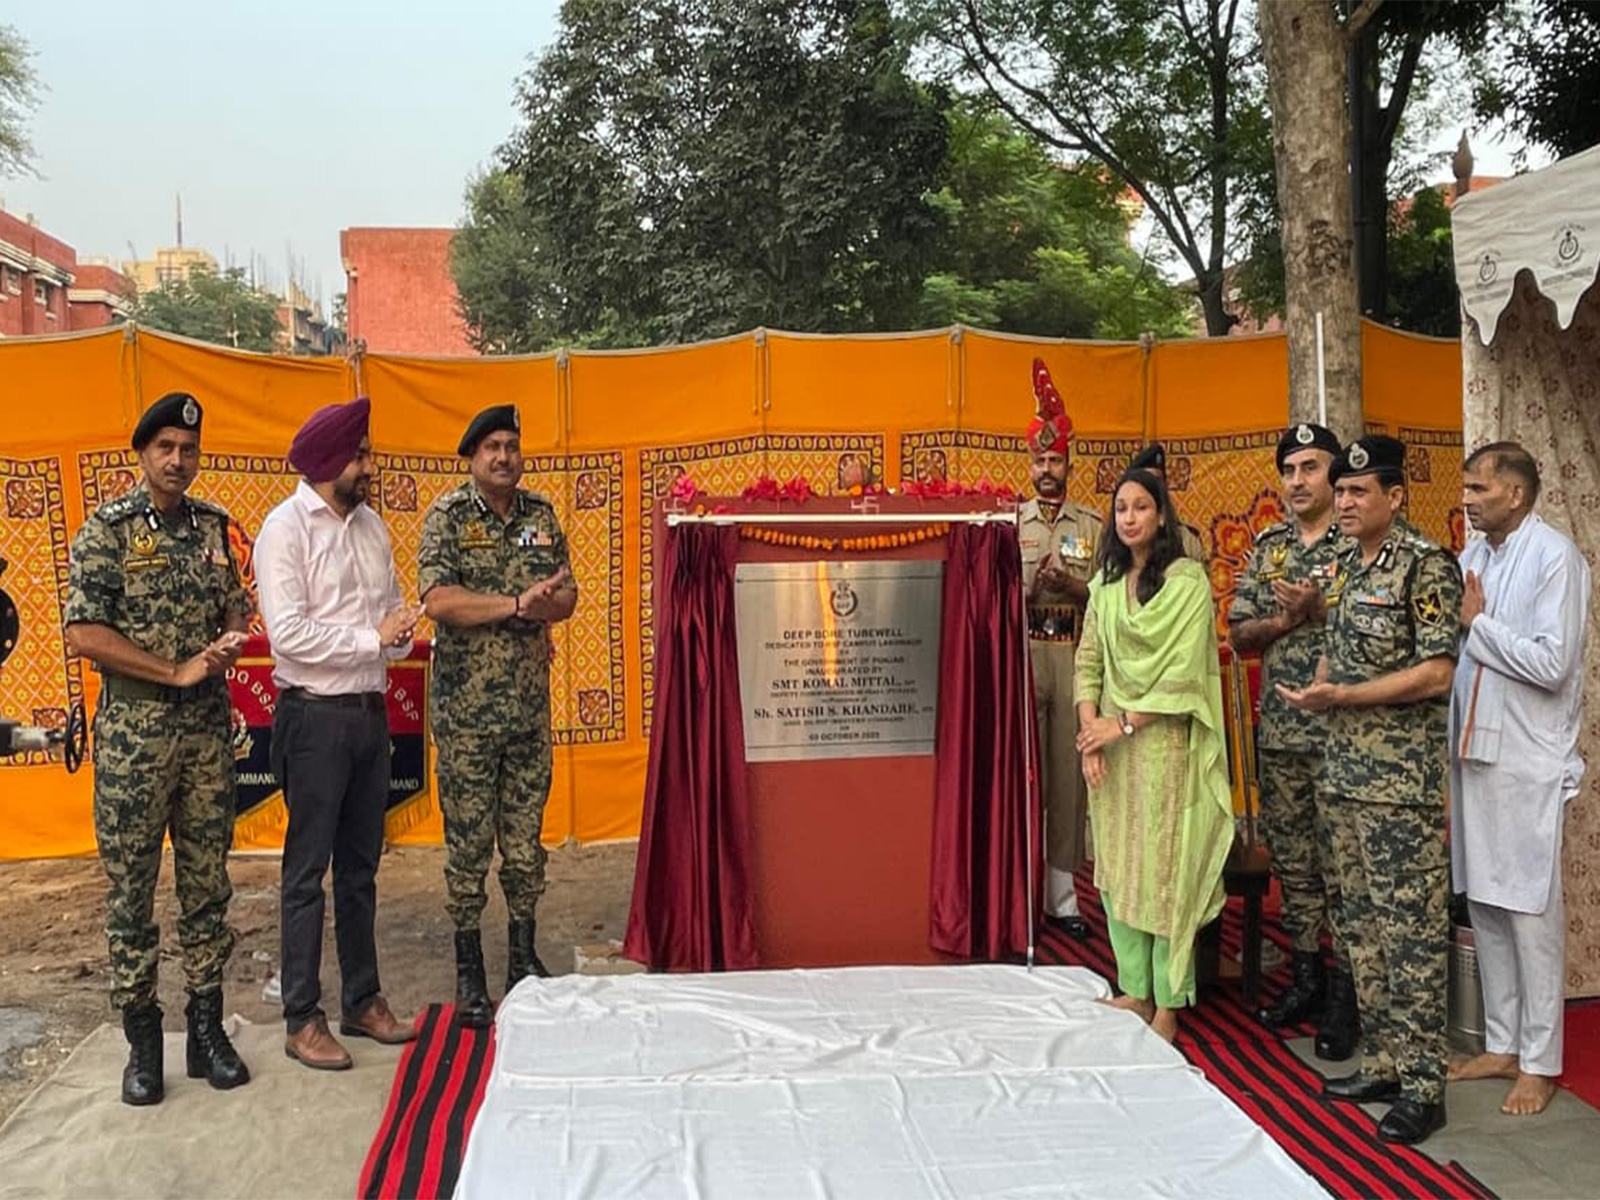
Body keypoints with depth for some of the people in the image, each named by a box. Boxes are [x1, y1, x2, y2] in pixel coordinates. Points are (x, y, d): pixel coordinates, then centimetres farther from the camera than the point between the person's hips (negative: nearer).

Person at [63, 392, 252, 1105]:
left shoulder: (212, 526, 8)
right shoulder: (107, 529, -5)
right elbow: (84, 634, -12)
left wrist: (231, 640, -5)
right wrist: (177, 671, -14)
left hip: (209, 729, 4)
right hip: (134, 732, -4)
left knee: (207, 881, 9)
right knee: (130, 887, 4)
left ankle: (207, 1030, 20)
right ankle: (141, 1039, 16)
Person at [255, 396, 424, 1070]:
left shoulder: (370, 525, 11)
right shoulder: (286, 528, -10)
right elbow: (288, 634, -19)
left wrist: (401, 633, -8)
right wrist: (373, 637, -18)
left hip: (370, 710, 7)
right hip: (315, 716, -7)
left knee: (361, 867, 15)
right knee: (308, 871, 1)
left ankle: (362, 1001, 26)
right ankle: (302, 1020, 11)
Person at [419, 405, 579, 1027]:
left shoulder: (541, 514, 9)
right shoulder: (448, 514, -5)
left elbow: (567, 596, 7)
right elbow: (437, 600, -17)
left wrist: (538, 603, -15)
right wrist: (515, 605, -18)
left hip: (530, 702, 4)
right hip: (466, 707, -4)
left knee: (527, 835, 11)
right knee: (468, 841, 3)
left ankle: (524, 955, 26)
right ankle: (468, 970, 15)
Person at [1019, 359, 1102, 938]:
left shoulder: (1093, 526, 10)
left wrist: (1070, 586, -10)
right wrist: (1031, 586, -12)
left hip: (1074, 654, 1)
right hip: (1019, 651, -1)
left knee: (1068, 767, 2)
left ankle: (1062, 893, 10)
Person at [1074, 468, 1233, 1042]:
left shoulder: (1187, 580, -7)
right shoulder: (1105, 582, 11)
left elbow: (1184, 671, -13)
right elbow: (1088, 660, 9)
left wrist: (1123, 724, -13)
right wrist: (1090, 728, -5)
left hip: (1164, 739, -6)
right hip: (1111, 740, 6)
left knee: (1165, 866, -2)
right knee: (1116, 865, 8)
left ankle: (1168, 1004, 6)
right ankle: (1134, 990, 19)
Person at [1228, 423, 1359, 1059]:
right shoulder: (1267, 546, 11)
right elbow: (1239, 635, 7)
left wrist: (1320, 610, -20)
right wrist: (1289, 617, -10)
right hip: (1279, 732, 5)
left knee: (1341, 867, -1)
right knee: (1291, 862, 13)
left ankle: (1344, 990, 11)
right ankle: (1304, 977, 25)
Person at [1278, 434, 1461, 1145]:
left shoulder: (1426, 565, -10)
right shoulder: (1347, 566, 13)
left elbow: (1436, 673, -16)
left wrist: (1342, 697, -19)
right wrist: (1317, 691, 1)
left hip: (1402, 779, -8)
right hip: (1346, 770, 8)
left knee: (1409, 927, -3)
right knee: (1360, 923, 13)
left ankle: (1423, 1085, 5)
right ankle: (1383, 1063, 24)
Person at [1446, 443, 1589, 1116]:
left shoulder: (1554, 557, -11)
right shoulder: (1472, 556, 11)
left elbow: (1552, 665, -19)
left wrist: (1479, 623, -12)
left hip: (1528, 762, -7)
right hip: (1473, 751, 7)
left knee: (1530, 910, 1)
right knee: (1483, 904, 13)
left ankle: (1540, 1062, 13)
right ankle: (1502, 1044, 25)